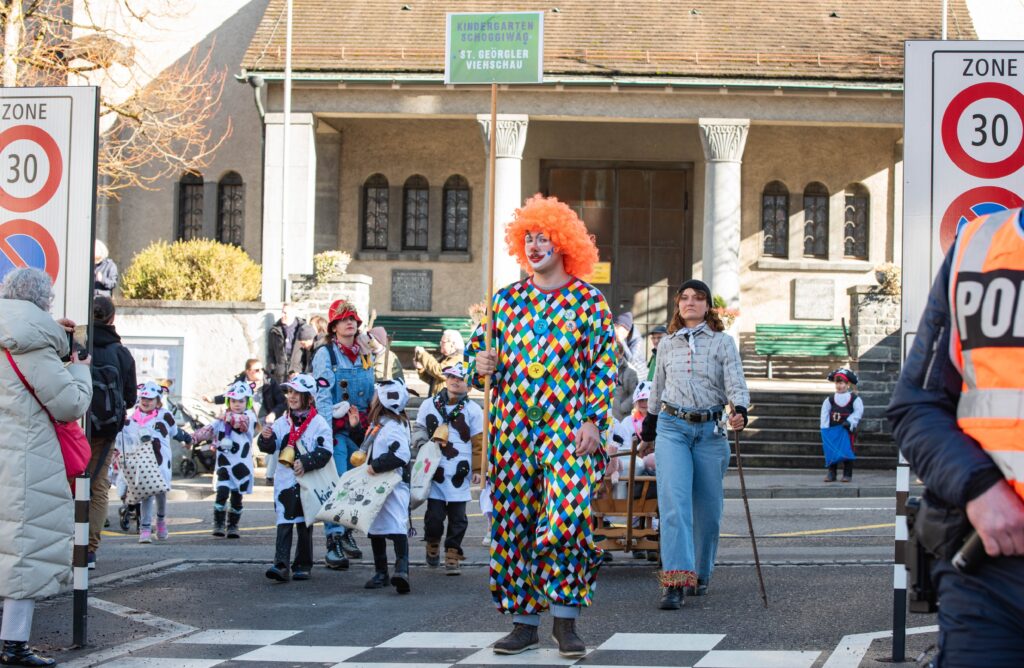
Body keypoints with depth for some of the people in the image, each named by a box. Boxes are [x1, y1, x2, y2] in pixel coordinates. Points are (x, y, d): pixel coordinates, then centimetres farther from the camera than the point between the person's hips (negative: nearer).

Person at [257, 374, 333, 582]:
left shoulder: (319, 423, -4)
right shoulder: (282, 422, 9)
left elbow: (325, 451, -11)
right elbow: (270, 448, 6)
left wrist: (306, 463, -21)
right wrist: (266, 438, -15)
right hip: (285, 480, 2)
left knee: (304, 526, 8)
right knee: (284, 524, -6)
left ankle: (303, 565, 16)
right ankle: (281, 565, -12)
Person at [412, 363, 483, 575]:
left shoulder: (473, 410, 4)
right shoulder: (429, 405, 8)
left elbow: (479, 442, 5)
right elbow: (418, 429, 17)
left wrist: (478, 469, 2)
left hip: (459, 474, 0)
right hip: (435, 470, 0)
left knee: (457, 517, 2)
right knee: (434, 514, -2)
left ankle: (452, 556, 12)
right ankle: (432, 544, 26)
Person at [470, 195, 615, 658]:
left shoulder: (589, 300, 3)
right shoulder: (507, 299, 13)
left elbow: (604, 366, 0)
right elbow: (481, 349, 21)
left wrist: (594, 420, -9)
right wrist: (481, 364, -4)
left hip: (568, 425, -4)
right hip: (513, 426, 4)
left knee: (566, 515, -15)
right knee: (514, 521, 3)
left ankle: (565, 619, -5)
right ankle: (524, 620, 12)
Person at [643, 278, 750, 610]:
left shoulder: (723, 342, 5)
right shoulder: (667, 344, 12)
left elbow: (736, 384, -5)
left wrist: (740, 412, -24)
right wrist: (649, 428, 27)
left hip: (711, 430, 0)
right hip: (672, 427, 1)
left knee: (707, 506, 6)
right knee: (674, 501, -15)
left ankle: (700, 574, 24)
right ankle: (675, 580, -23)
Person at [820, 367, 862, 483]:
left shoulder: (854, 399, 0)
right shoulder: (829, 399, 5)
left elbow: (858, 411, -5)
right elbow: (824, 413, 2)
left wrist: (850, 422, -17)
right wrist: (824, 428, -7)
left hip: (846, 430, -2)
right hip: (832, 430, 2)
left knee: (847, 451, 0)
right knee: (831, 452, 3)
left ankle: (847, 474, 8)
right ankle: (831, 473, 10)